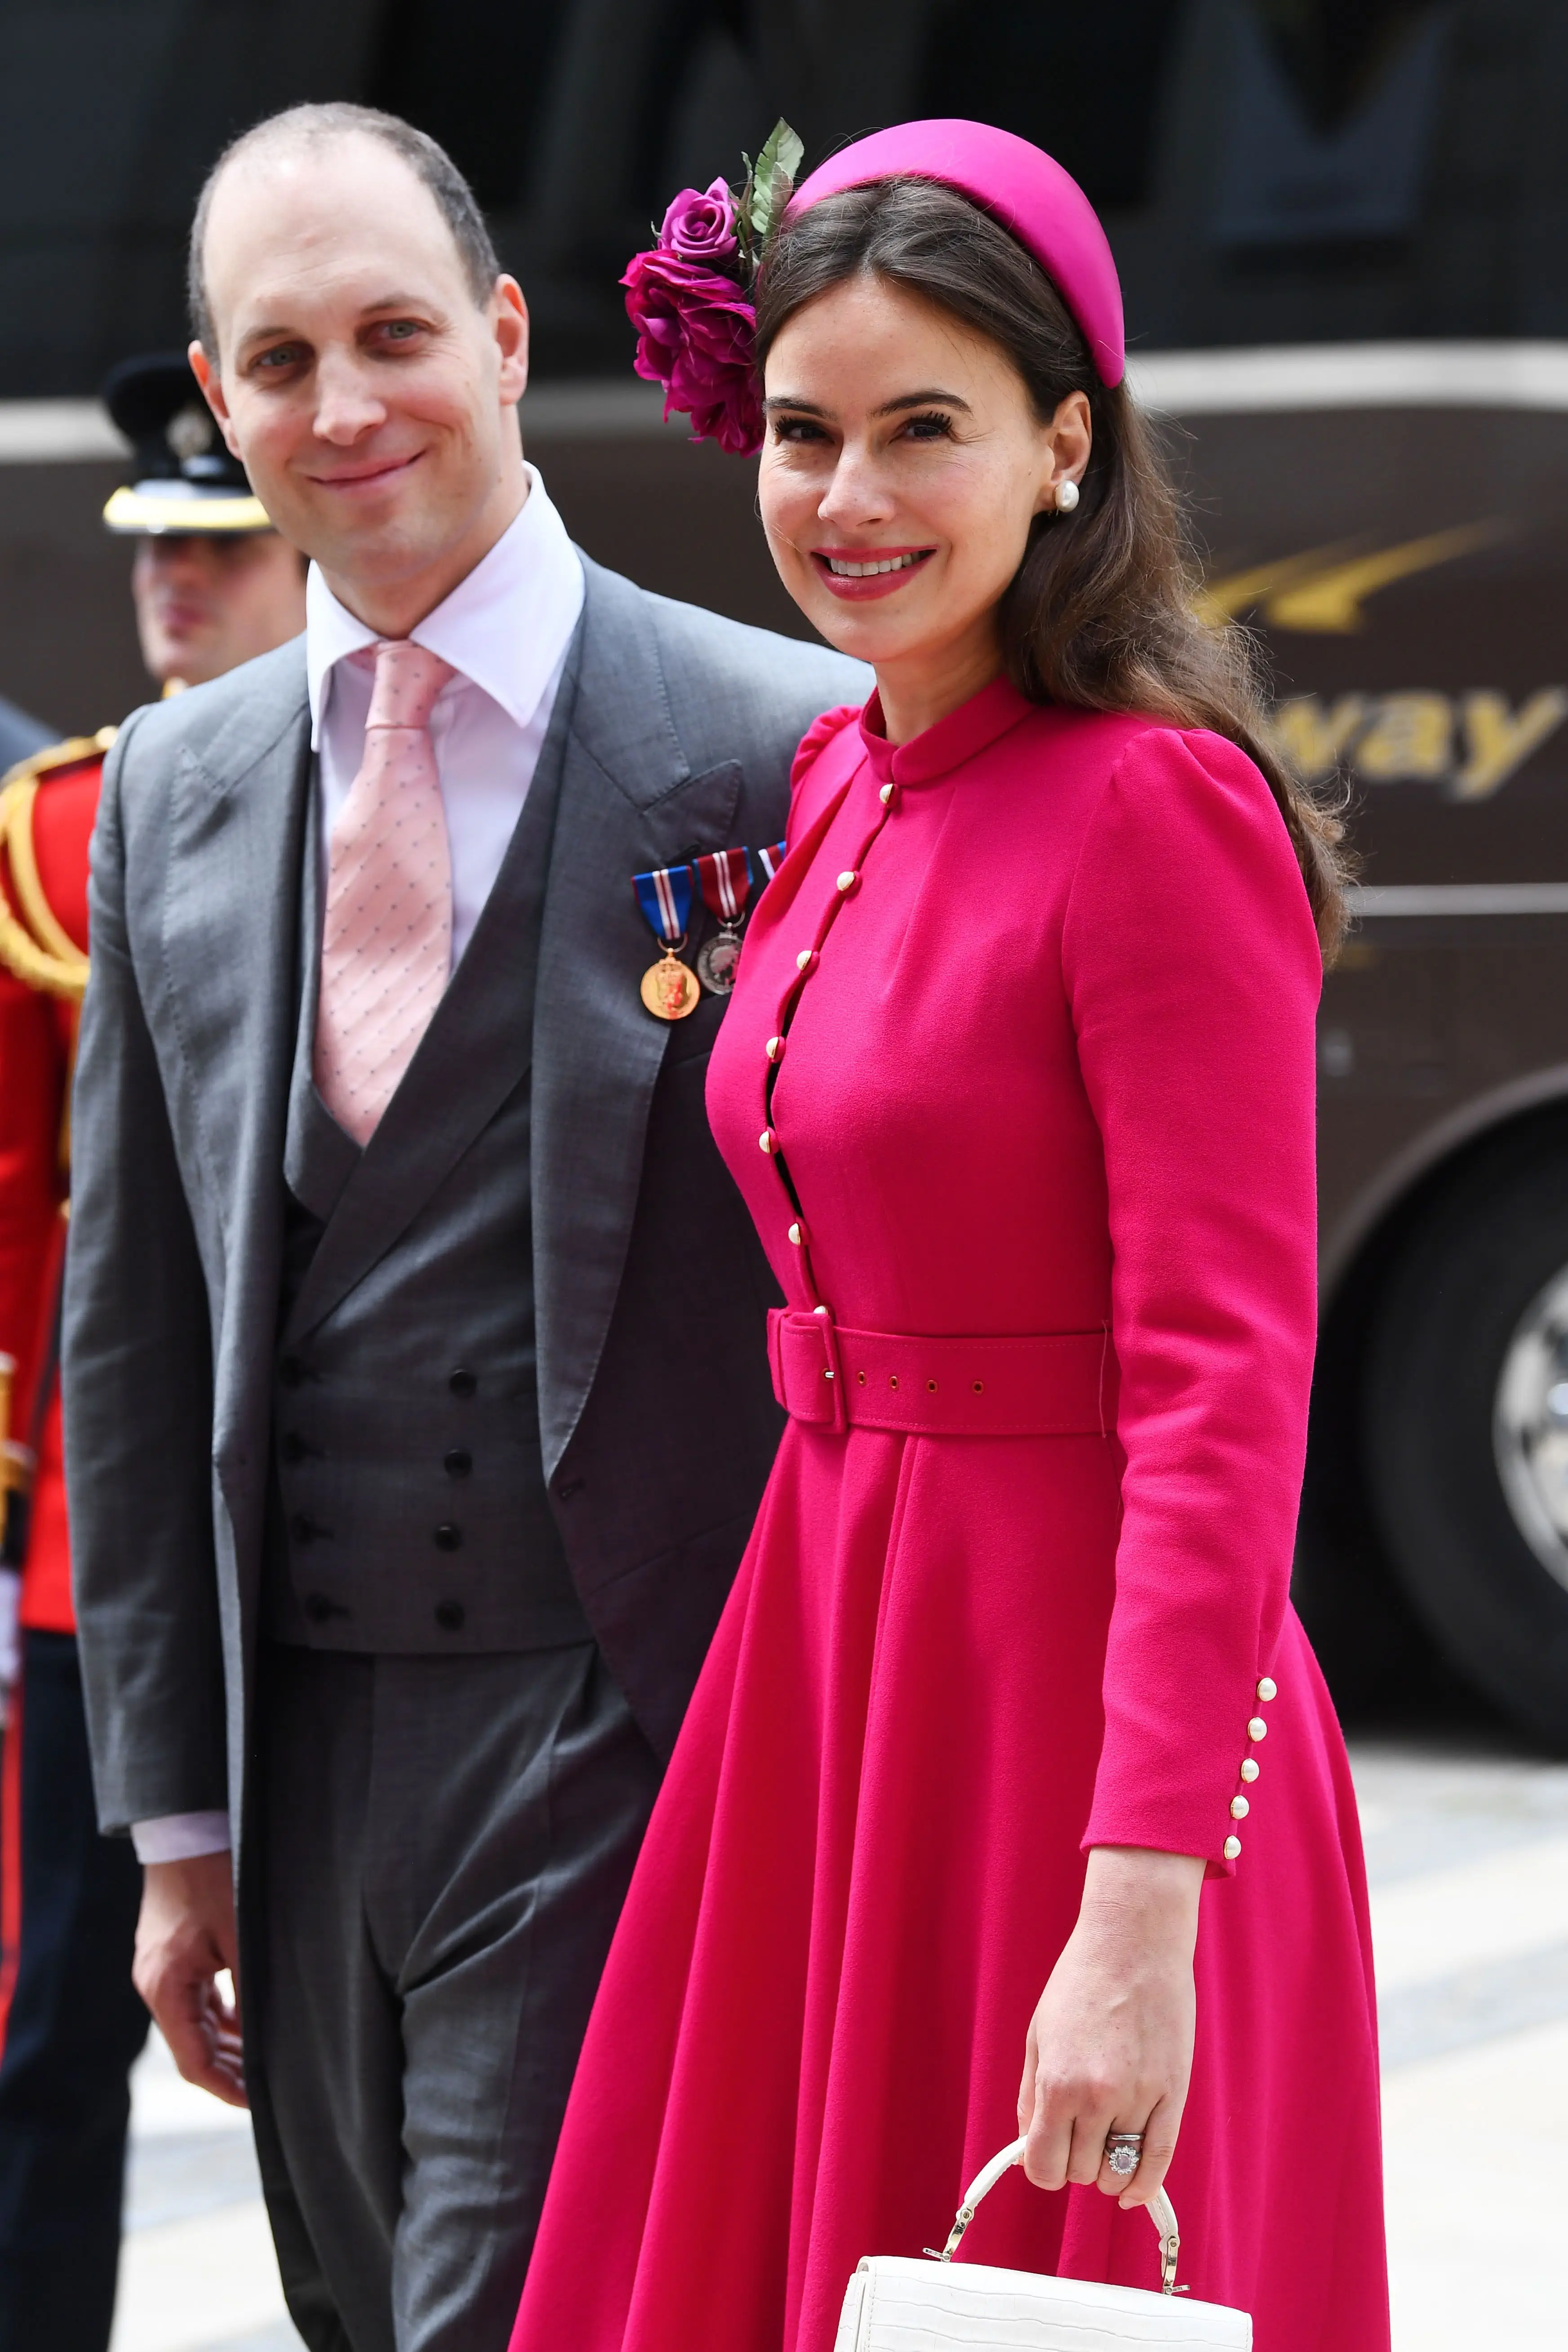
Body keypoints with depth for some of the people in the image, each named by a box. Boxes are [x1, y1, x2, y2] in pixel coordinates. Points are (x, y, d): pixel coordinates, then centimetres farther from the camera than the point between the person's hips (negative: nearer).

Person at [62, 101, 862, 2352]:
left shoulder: (789, 752, -6)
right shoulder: (176, 790, 11)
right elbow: (134, 1322, 14)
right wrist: (176, 1809, 11)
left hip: (622, 1747, -5)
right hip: (304, 1762, 6)